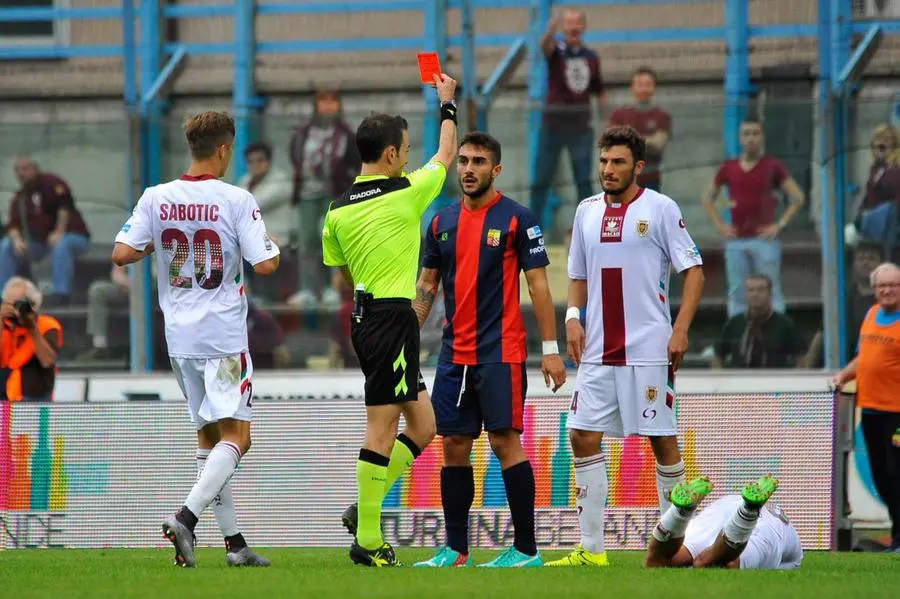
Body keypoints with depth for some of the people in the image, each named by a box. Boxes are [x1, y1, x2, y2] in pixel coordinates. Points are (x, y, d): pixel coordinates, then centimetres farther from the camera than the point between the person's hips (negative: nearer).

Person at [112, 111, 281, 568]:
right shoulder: (236, 200, -11)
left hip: (179, 336, 5)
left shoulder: (156, 199, 0)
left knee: (208, 435, 14)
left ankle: (233, 541, 13)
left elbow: (121, 253, -3)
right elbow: (264, 265, -14)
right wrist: (274, 247, 8)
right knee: (235, 435, -4)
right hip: (223, 333, -5)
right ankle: (186, 517, -24)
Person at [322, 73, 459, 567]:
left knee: (422, 426, 14)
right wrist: (447, 104, 24)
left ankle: (365, 510, 10)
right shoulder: (406, 195, -8)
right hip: (393, 318, -7)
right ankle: (367, 538, -4)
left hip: (364, 318, 8)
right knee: (382, 428, -5)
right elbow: (446, 154, 11)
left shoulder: (338, 211, 7)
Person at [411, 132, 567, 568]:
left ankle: (526, 549, -5)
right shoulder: (443, 222, 11)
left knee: (505, 441, -9)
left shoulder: (517, 219, -4)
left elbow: (538, 284, -5)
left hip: (501, 352, -6)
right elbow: (427, 284, 17)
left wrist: (550, 348, -9)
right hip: (455, 353, 6)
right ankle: (456, 551, 11)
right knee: (454, 446, 5)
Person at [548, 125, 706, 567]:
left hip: (649, 350, -5)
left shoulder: (660, 209, -3)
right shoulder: (587, 211, 12)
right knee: (584, 439, -1)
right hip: (597, 351, 5)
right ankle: (591, 549, 3)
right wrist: (572, 315, 3)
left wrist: (680, 330, -13)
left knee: (662, 440, -1)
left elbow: (694, 271, -3)